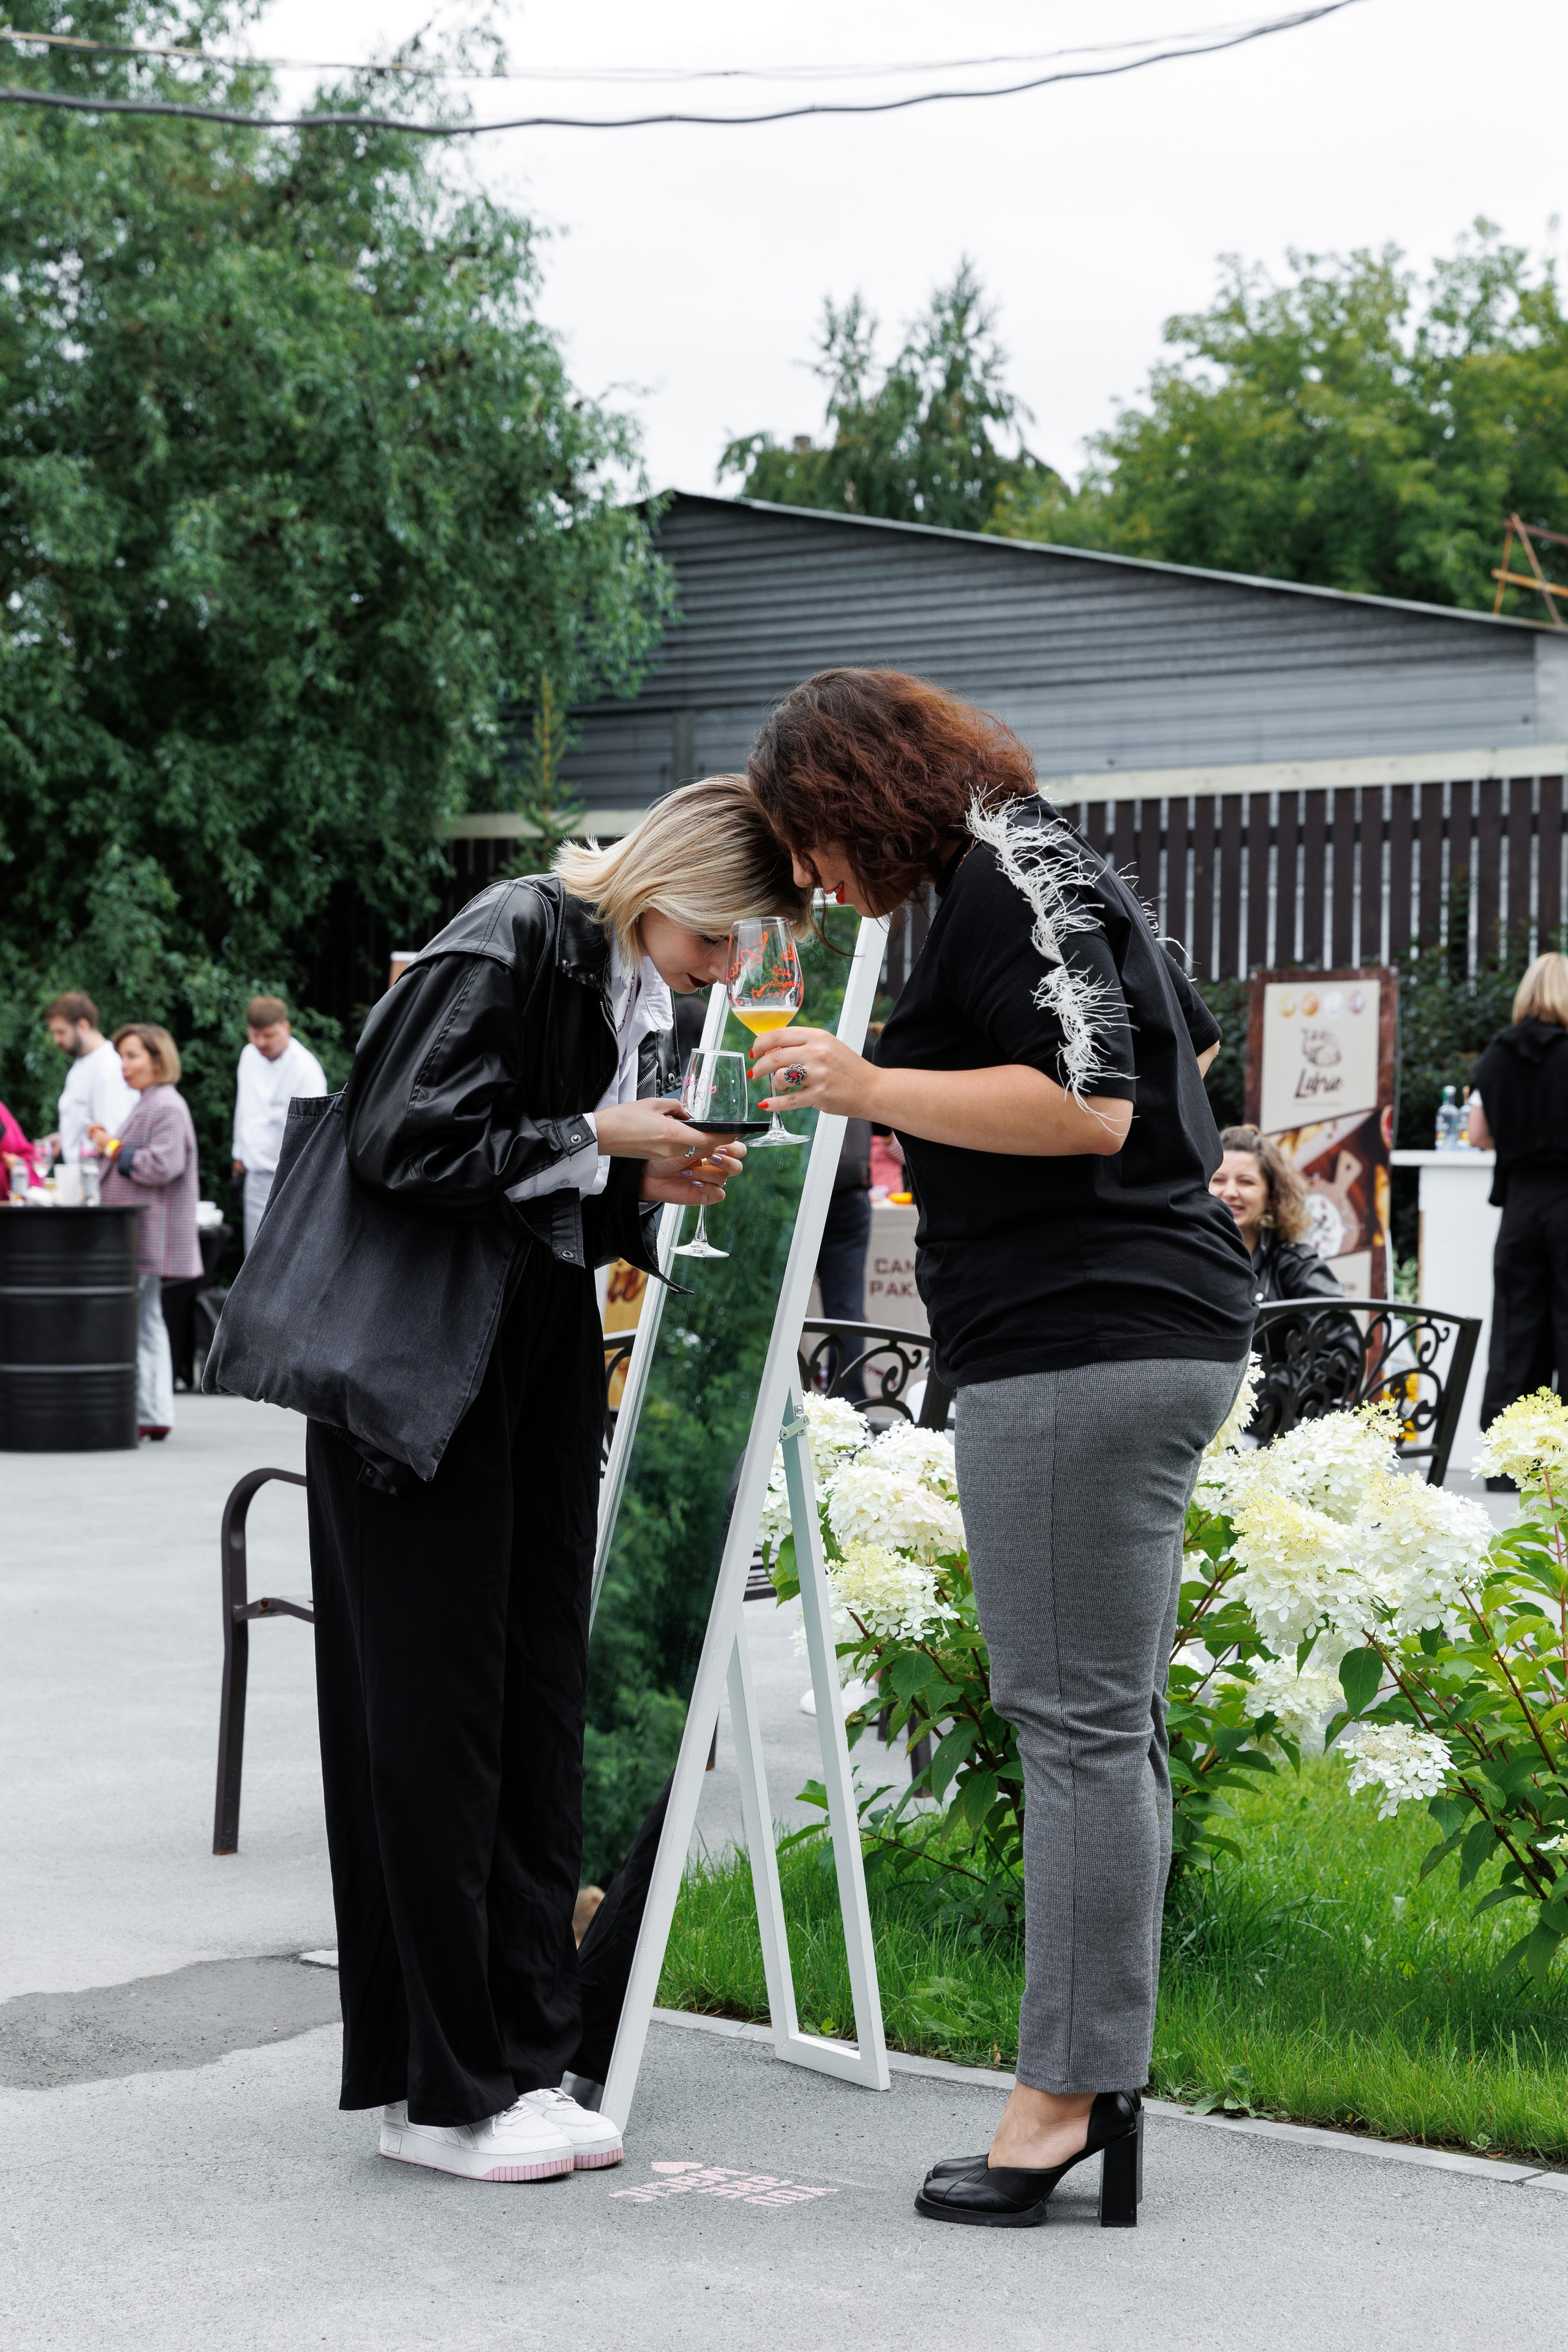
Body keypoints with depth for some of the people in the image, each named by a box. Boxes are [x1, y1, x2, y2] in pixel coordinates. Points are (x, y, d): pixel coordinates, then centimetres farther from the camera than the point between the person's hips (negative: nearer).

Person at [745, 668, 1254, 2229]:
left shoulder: (1006, 875, -9)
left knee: (1080, 1718, -8)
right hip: (1139, 1337, 11)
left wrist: (870, 1087, -16)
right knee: (1108, 1719, 9)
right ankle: (1103, 2086, 13)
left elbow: (1090, 1106, -19)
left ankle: (1068, 2088, -4)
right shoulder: (1032, 868, 22)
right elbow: (1187, 1045, 35)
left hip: (1085, 1347, -11)